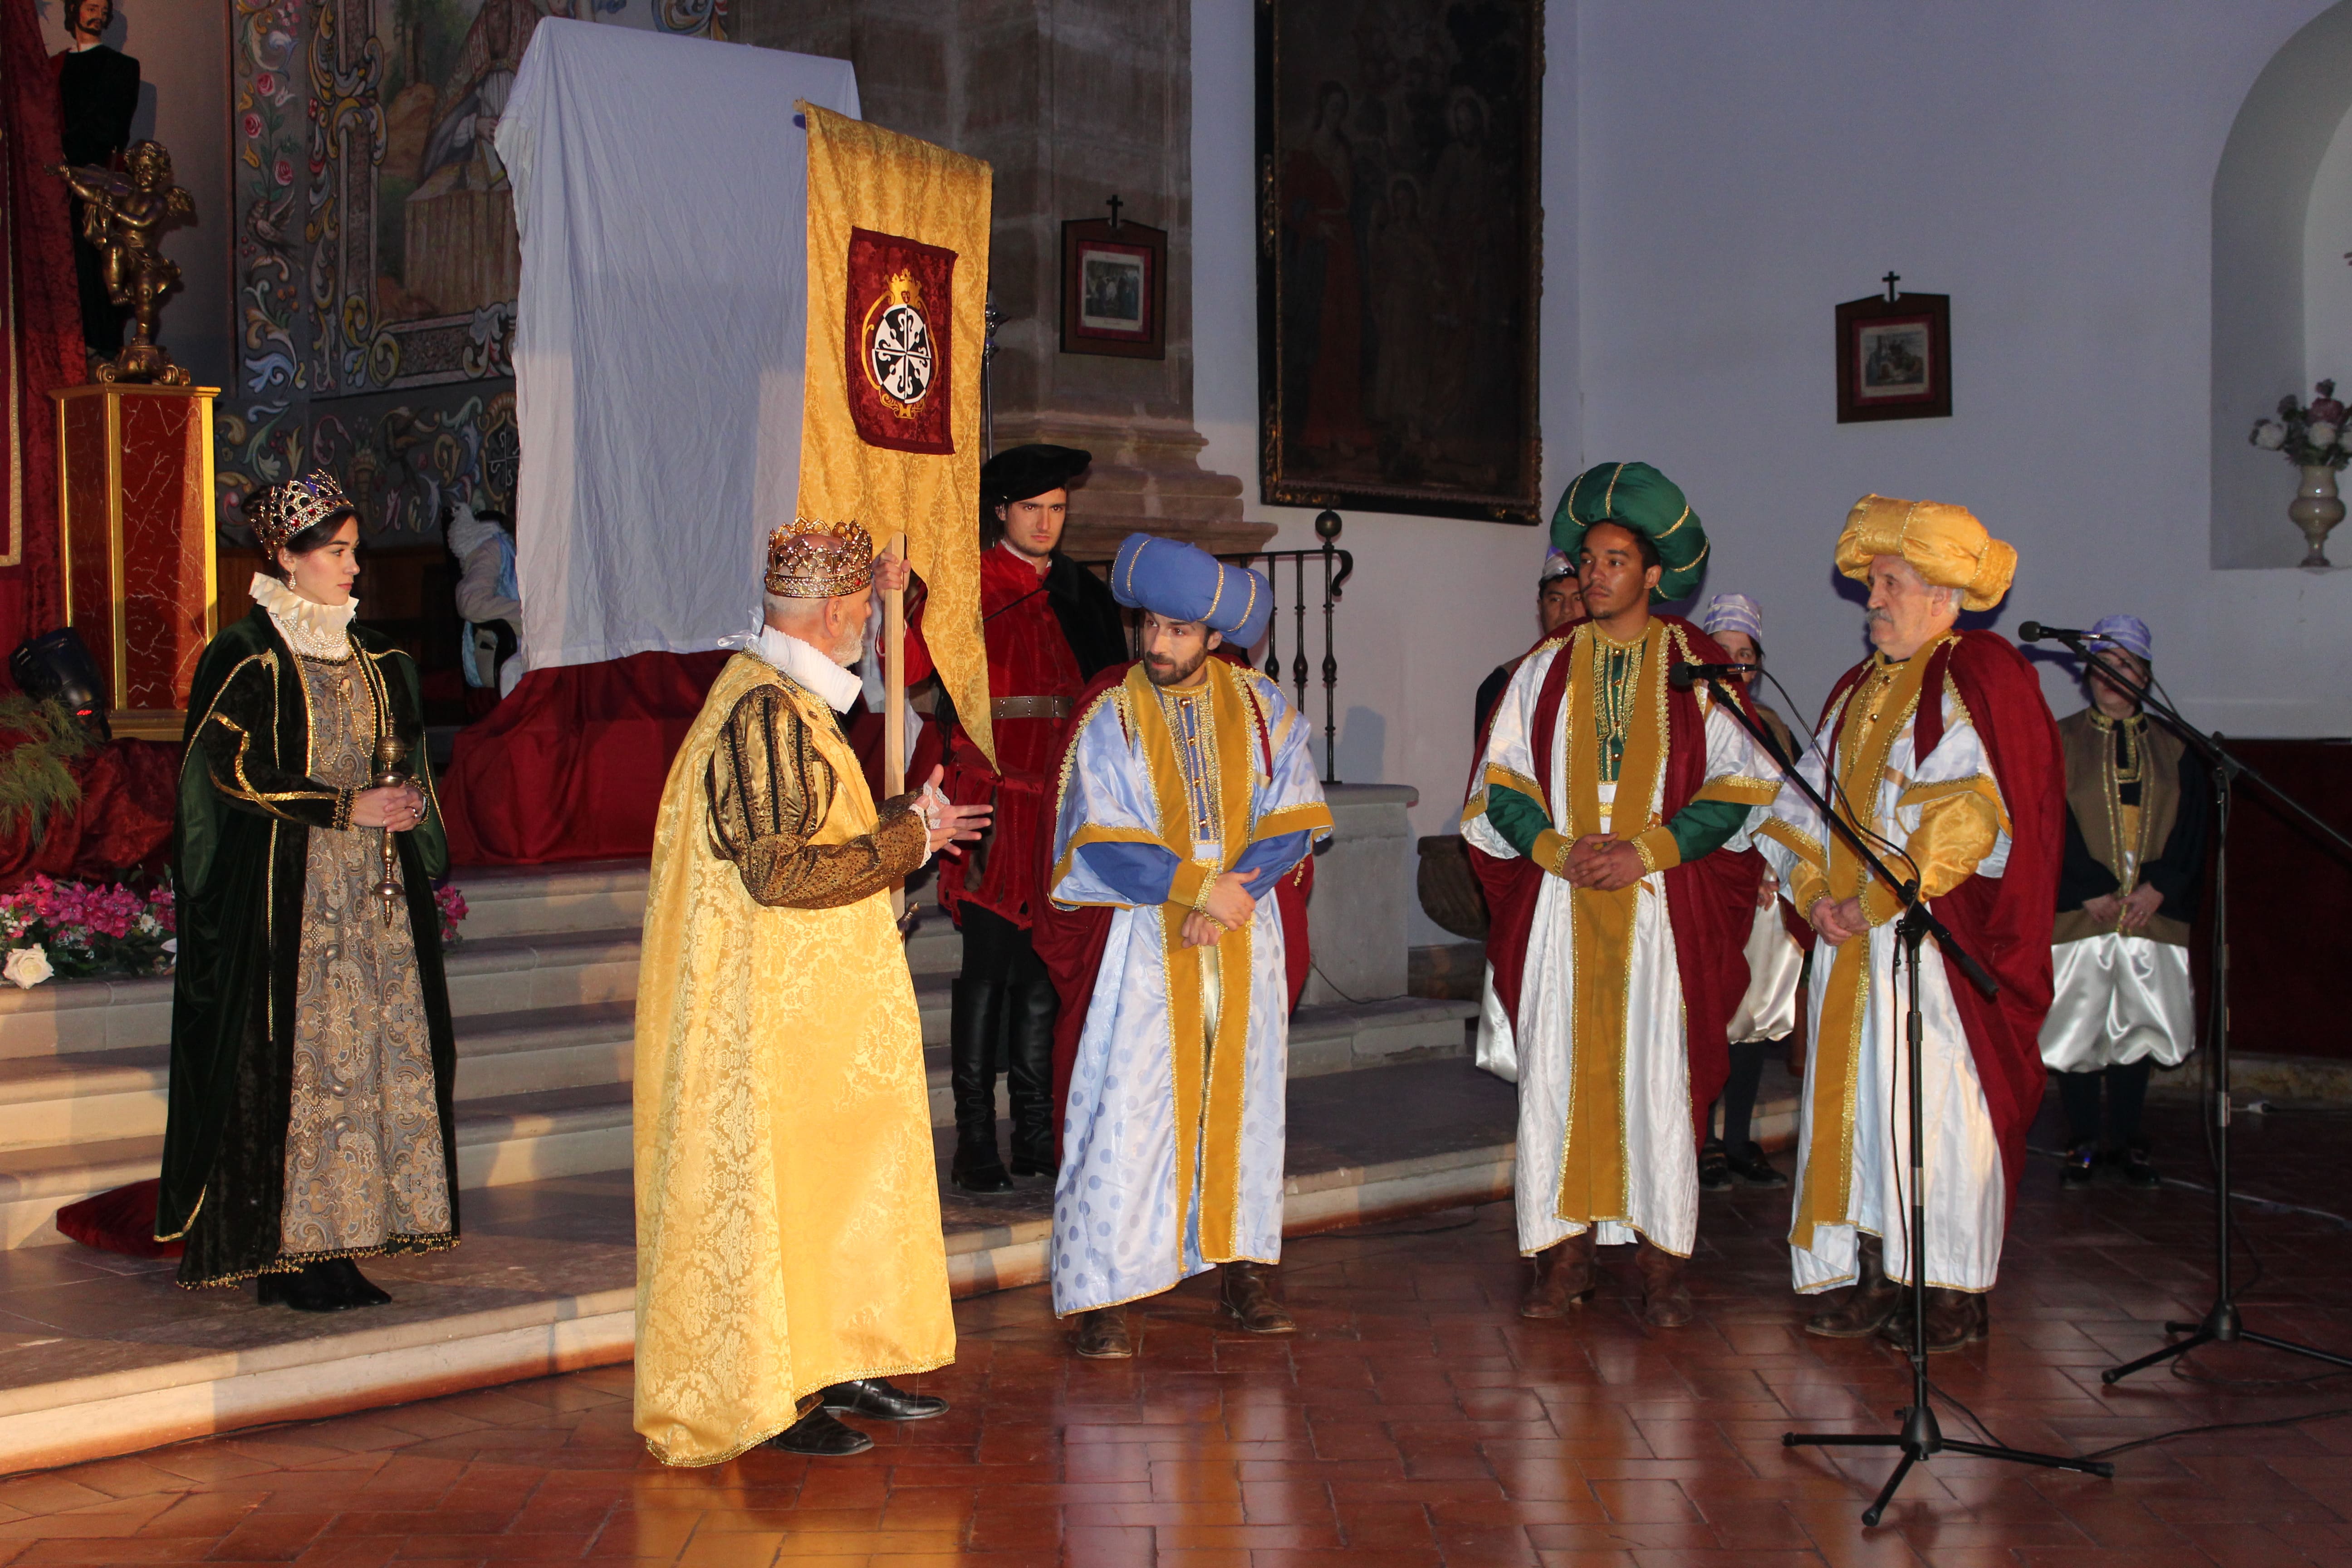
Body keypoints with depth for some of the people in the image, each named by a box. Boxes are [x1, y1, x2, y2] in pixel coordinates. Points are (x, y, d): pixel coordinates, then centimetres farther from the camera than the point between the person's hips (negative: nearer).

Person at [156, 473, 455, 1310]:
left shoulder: (370, 655, 15)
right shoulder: (247, 657, -6)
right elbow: (234, 773, -12)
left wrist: (409, 799, 3)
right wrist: (347, 808, -15)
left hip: (372, 890, 7)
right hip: (287, 890, -7)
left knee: (377, 1049, 2)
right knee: (295, 1061, -7)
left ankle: (339, 1242, 7)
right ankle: (287, 1253, -1)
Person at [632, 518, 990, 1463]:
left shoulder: (786, 699, 13)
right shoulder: (764, 713, -20)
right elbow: (782, 869, -26)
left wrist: (905, 819, 19)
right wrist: (908, 840, -16)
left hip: (814, 1007, 11)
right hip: (769, 1010, -11)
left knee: (841, 1179, 14)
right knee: (771, 1189, -3)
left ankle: (834, 1365, 23)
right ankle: (766, 1395, 5)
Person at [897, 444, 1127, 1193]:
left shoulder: (1083, 593, 14)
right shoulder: (968, 585, -1)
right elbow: (912, 668, -14)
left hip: (1064, 801, 5)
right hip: (994, 795, -5)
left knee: (1046, 967, 7)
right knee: (989, 965, -7)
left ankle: (1036, 1133, 13)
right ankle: (974, 1139, -2)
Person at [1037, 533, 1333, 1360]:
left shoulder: (1259, 705, 3)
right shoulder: (1110, 716, -5)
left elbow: (1295, 818, 0)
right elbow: (1103, 842, -10)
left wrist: (1231, 893, -13)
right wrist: (1199, 887, -17)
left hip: (1242, 937, 3)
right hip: (1142, 942, -3)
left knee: (1241, 1098, 9)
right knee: (1125, 1111, -5)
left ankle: (1241, 1268, 21)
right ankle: (1103, 1292, -1)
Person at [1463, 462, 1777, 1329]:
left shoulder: (1697, 669, 3)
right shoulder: (1545, 670, 11)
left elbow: (1738, 784, -1)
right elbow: (1501, 779, 9)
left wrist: (1648, 851, -11)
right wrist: (1557, 848, -8)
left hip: (1661, 905, -2)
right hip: (1560, 903, 2)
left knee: (1658, 1077, -3)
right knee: (1558, 1071, 0)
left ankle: (1662, 1259, 6)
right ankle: (1566, 1250, 9)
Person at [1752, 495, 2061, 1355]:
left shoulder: (1981, 683, -7)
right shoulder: (1859, 692, 17)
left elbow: (1972, 817, -16)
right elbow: (1807, 801, 17)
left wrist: (1877, 902, -17)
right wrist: (1815, 891, 0)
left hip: (1939, 937, -7)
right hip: (1850, 936, 7)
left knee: (1935, 1104, -6)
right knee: (1853, 1097, 6)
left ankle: (1952, 1288, 3)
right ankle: (1875, 1275, 14)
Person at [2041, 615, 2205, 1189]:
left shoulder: (2172, 748, 11)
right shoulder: (2061, 742, 4)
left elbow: (2191, 827, 5)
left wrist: (2158, 888, -9)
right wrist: (2092, 890, -13)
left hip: (2152, 915, 2)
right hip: (2078, 916, -2)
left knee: (2137, 1030, 5)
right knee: (2077, 1031, -2)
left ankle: (2128, 1142, 16)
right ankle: (2082, 1145, 8)